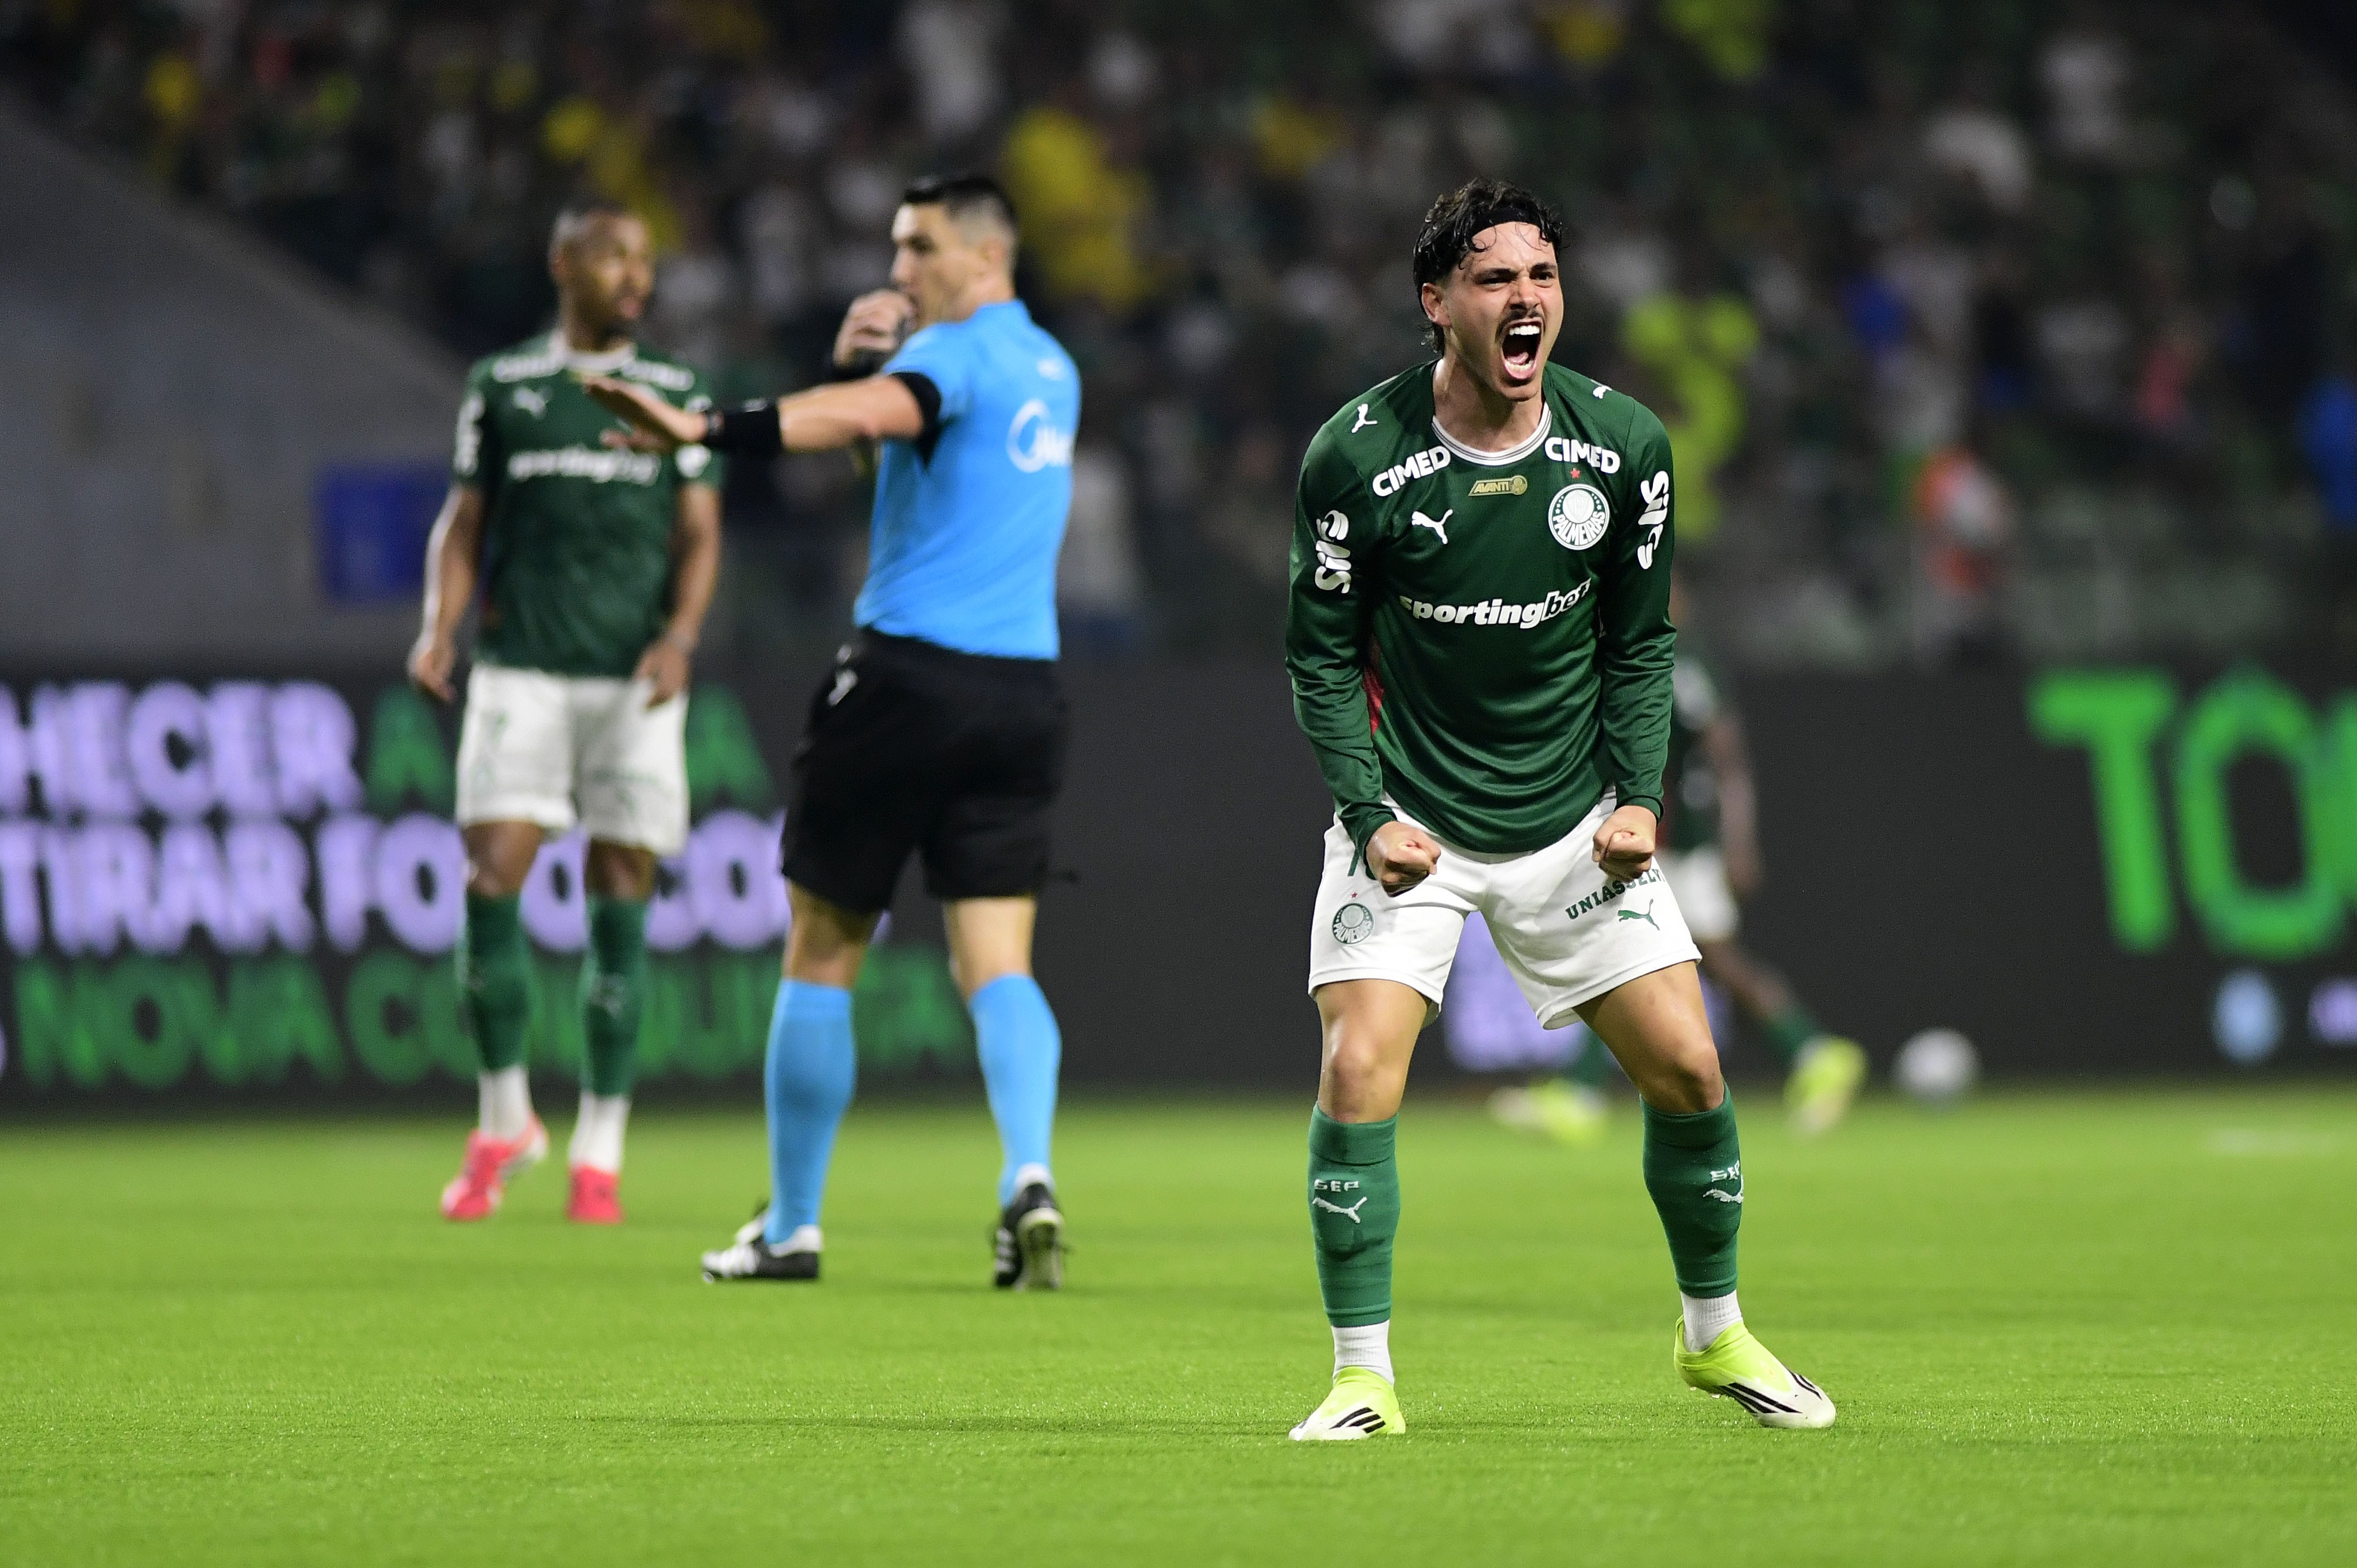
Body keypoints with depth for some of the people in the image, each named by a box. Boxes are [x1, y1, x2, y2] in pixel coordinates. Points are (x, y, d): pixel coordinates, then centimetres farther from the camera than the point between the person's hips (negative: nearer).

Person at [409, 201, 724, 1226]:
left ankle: (600, 1152, 5)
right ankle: (503, 1121, 5)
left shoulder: (676, 395, 10)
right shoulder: (502, 388, 11)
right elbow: (464, 524, 11)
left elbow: (699, 536, 5)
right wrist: (439, 630, -5)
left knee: (618, 901, -2)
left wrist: (681, 634, -12)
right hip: (521, 671, 0)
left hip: (635, 680, 0)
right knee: (490, 881, -11)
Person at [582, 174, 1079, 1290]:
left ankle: (791, 1226, 11)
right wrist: (862, 354, 5)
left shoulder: (955, 353, -10)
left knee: (822, 951, 6)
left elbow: (858, 418, -31)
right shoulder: (1051, 371, 17)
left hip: (907, 675, -7)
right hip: (1022, 688, 7)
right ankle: (1028, 1178, -23)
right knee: (996, 963, 1)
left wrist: (703, 429, -42)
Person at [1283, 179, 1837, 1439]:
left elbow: (1640, 642, 6)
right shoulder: (1357, 456, -14)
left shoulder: (1622, 443, -6)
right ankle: (1362, 1377, -5)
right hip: (1411, 823, -2)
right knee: (1358, 1074, -17)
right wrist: (1368, 813, -14)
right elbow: (1322, 653, -4)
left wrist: (1638, 799, -6)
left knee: (1686, 1070, -1)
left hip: (1574, 823, 3)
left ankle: (1713, 1334, 22)